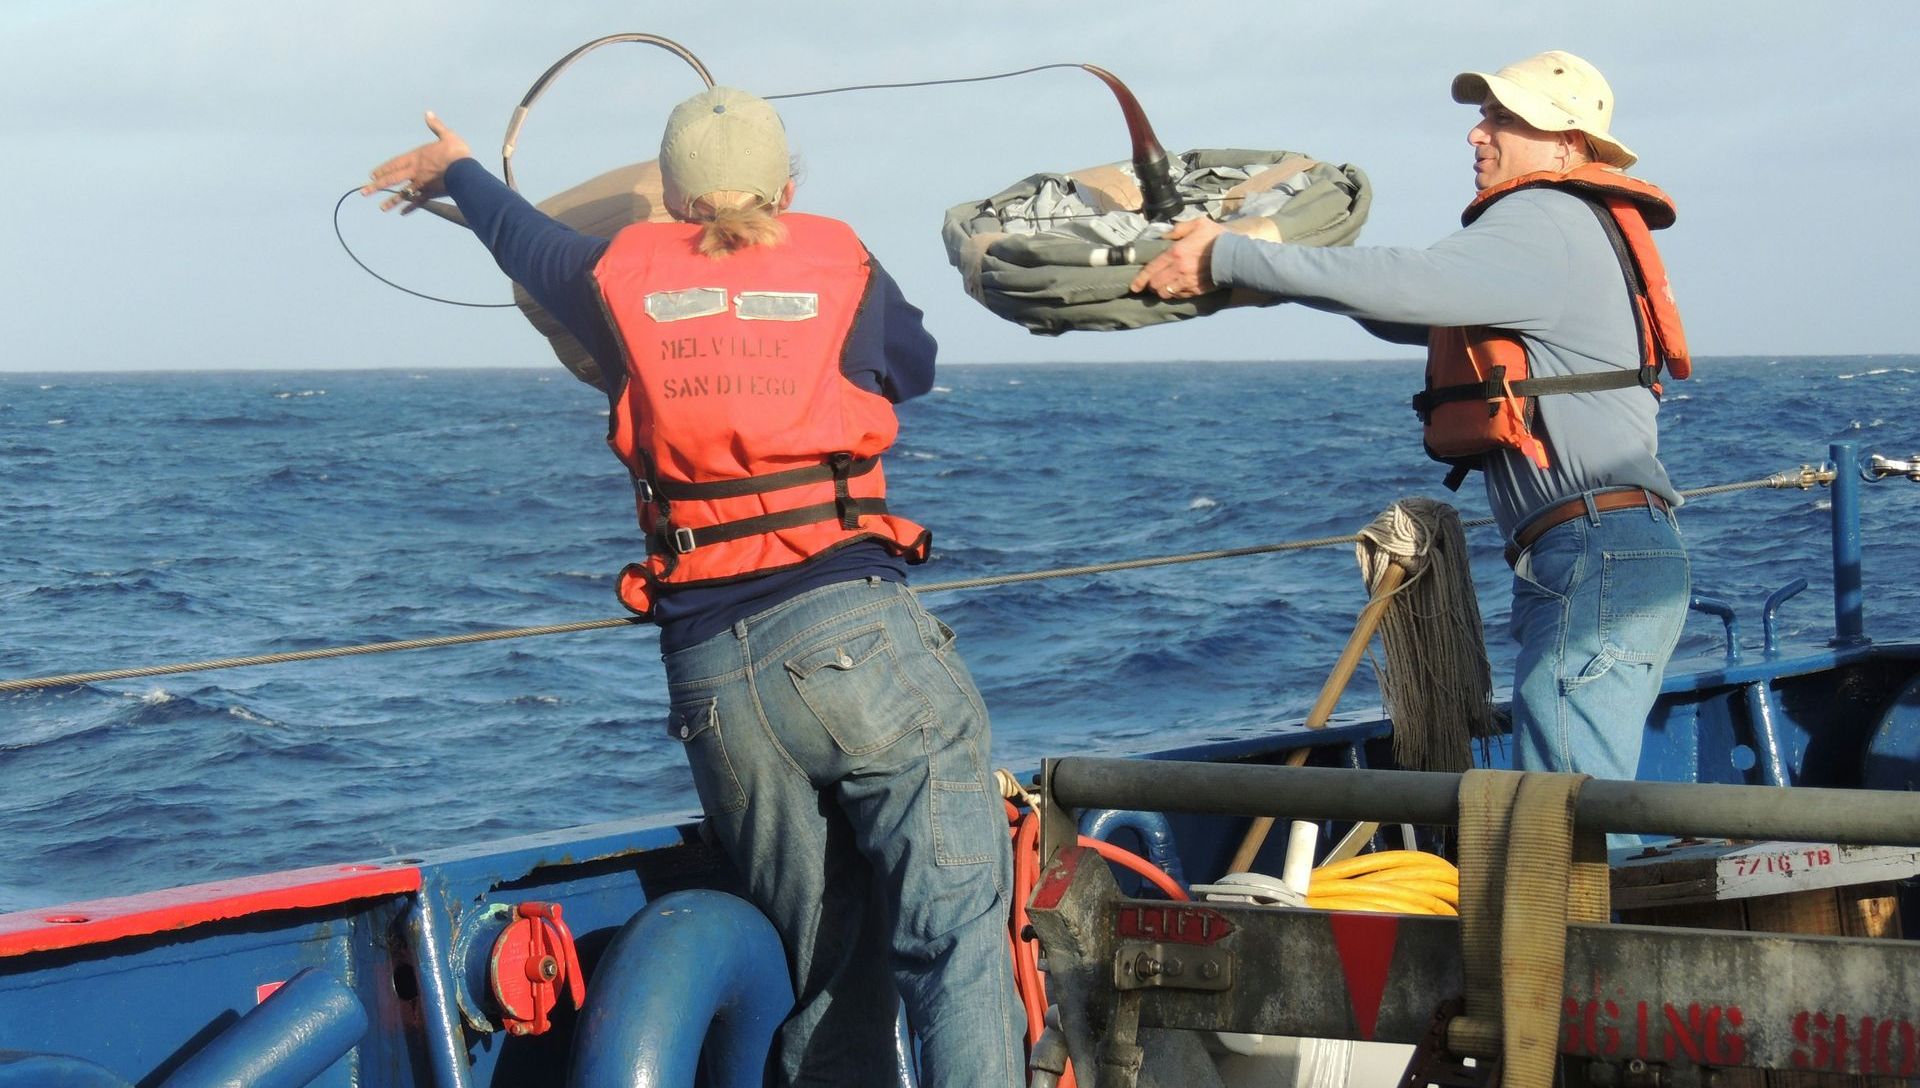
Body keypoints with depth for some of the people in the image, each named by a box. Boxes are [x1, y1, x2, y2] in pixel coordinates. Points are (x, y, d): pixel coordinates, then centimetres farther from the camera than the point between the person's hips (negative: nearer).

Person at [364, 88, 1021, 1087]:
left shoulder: (622, 280, 12)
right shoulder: (841, 267, 9)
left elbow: (522, 236, 34)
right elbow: (916, 363, 30)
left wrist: (453, 169, 56)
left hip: (709, 669, 3)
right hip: (855, 631, -3)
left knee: (827, 980, 12)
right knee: (956, 934, -11)